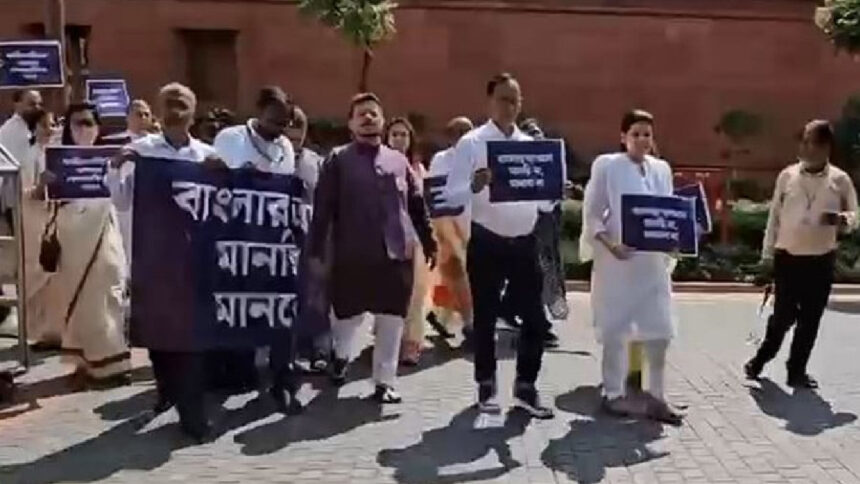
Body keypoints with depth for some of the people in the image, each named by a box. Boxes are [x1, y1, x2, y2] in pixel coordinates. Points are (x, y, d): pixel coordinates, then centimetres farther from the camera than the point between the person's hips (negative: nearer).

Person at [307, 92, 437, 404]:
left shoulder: (399, 161, 11)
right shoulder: (338, 160, 0)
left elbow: (416, 205, 13)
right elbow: (322, 209, -5)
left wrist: (429, 244, 11)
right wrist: (316, 252, -10)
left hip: (395, 254, 3)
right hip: (352, 255, -2)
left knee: (391, 320, 5)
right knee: (348, 315, 9)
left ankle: (384, 381, 18)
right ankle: (342, 355, 41)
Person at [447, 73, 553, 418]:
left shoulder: (532, 145, 10)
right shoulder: (471, 143, -3)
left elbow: (544, 202, 10)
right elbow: (451, 196, -11)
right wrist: (474, 186, -30)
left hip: (524, 241, 4)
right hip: (486, 242, -3)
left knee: (535, 317, 4)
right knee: (486, 317, 7)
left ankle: (525, 386, 20)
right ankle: (486, 386, 23)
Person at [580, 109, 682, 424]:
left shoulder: (662, 169, 11)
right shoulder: (607, 166, -4)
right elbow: (592, 215, -5)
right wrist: (610, 245, -19)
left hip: (653, 260, 4)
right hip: (617, 259, -4)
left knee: (660, 330, 3)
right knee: (615, 329, 4)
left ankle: (655, 397, 15)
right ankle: (613, 394, 17)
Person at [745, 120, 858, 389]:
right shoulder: (787, 176, 1)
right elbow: (775, 216, 5)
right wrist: (767, 255, 4)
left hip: (821, 262, 1)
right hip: (787, 258, 0)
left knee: (810, 320, 7)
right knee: (783, 316, 3)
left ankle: (796, 371, 20)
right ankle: (761, 358, 25)